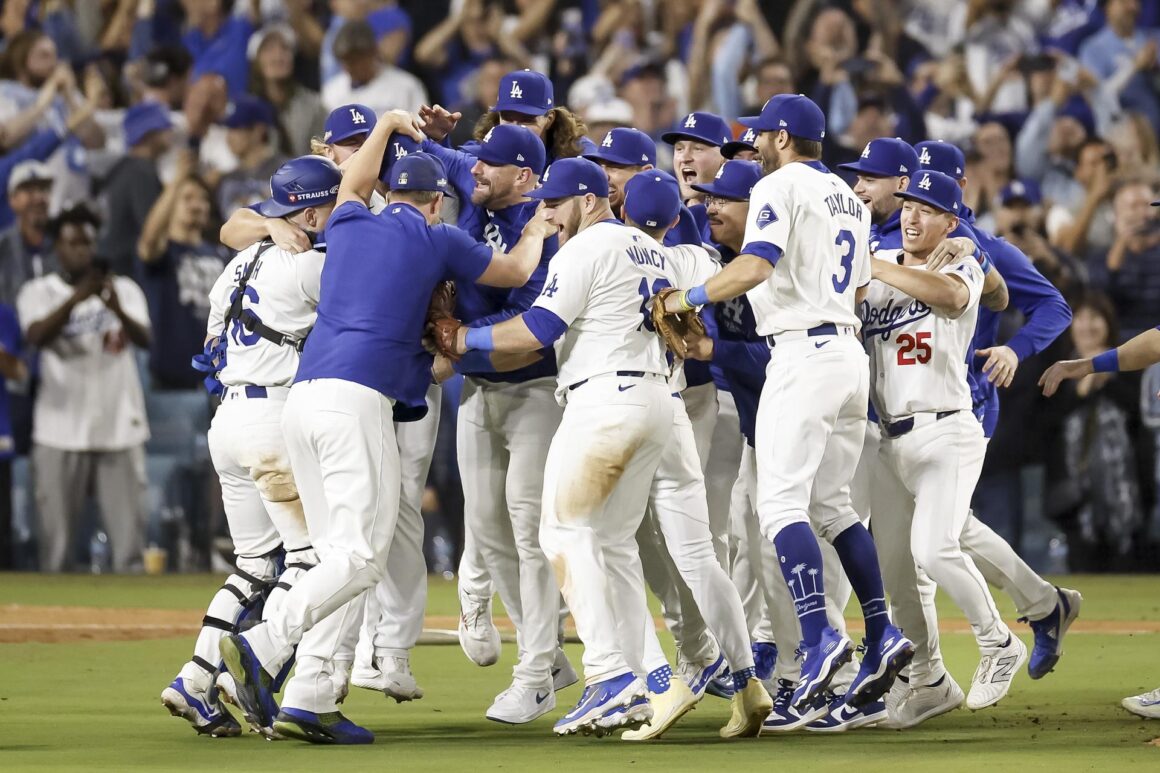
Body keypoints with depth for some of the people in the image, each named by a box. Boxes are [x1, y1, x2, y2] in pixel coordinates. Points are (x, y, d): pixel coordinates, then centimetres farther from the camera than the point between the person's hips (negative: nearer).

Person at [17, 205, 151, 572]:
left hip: (119, 431, 1)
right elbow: (37, 335, -16)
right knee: (56, 540, 0)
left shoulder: (124, 289, 8)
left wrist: (117, 309, -30)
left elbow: (145, 338, -9)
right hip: (61, 431, -1)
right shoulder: (38, 292, 4)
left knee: (130, 534, -2)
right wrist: (76, 298, -30)